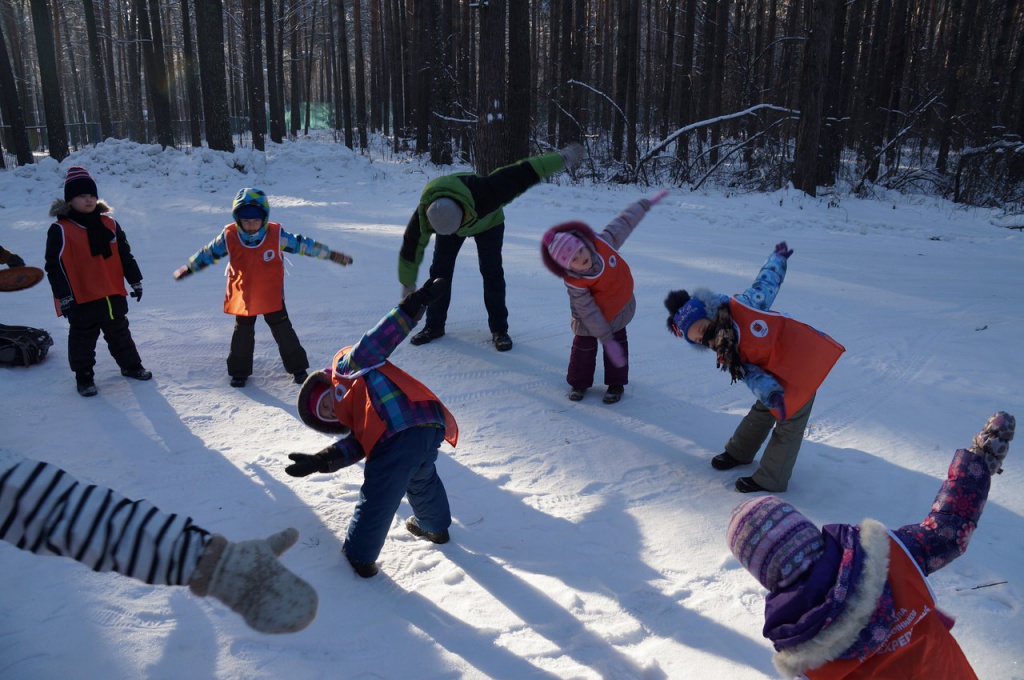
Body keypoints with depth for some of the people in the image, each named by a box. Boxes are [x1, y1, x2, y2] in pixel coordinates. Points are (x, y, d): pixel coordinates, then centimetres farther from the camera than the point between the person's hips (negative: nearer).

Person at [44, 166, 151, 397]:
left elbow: (125, 255, 11)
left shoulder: (108, 224, 4)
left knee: (120, 333, 19)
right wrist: (64, 297, -13)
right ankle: (84, 377, 24)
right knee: (83, 340, 9)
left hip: (113, 295, 4)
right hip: (81, 300, -4)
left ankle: (130, 365, 34)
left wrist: (135, 281, 12)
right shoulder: (60, 230, -11)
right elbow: (54, 266, -11)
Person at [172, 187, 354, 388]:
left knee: (283, 332, 7)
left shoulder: (277, 235, -16)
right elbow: (209, 253, 3)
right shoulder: (229, 237, -13)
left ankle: (298, 368, 21)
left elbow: (303, 245, -7)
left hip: (272, 298, -1)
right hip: (242, 298, 1)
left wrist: (331, 255, -4)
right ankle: (239, 371, 30)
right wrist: (188, 269, 13)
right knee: (243, 333, 14)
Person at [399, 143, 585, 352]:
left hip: (487, 222, -2)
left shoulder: (480, 193, -47)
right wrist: (408, 283, -5)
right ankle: (434, 326, 9)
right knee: (440, 271, -5)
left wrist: (562, 158, -35)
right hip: (444, 222, 2)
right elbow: (411, 249, -19)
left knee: (492, 272, -8)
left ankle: (499, 329, 1)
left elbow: (521, 175, -41)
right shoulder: (422, 217, -37)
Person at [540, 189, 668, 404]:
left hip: (619, 307, 4)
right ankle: (579, 383, 29)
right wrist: (607, 340, -27)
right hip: (590, 317, -3)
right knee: (584, 345, 6)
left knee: (618, 340, 13)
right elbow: (589, 313, -29)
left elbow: (623, 223, -13)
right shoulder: (574, 284, -35)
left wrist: (645, 204, -5)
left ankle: (616, 384, 28)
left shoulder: (602, 242, -30)